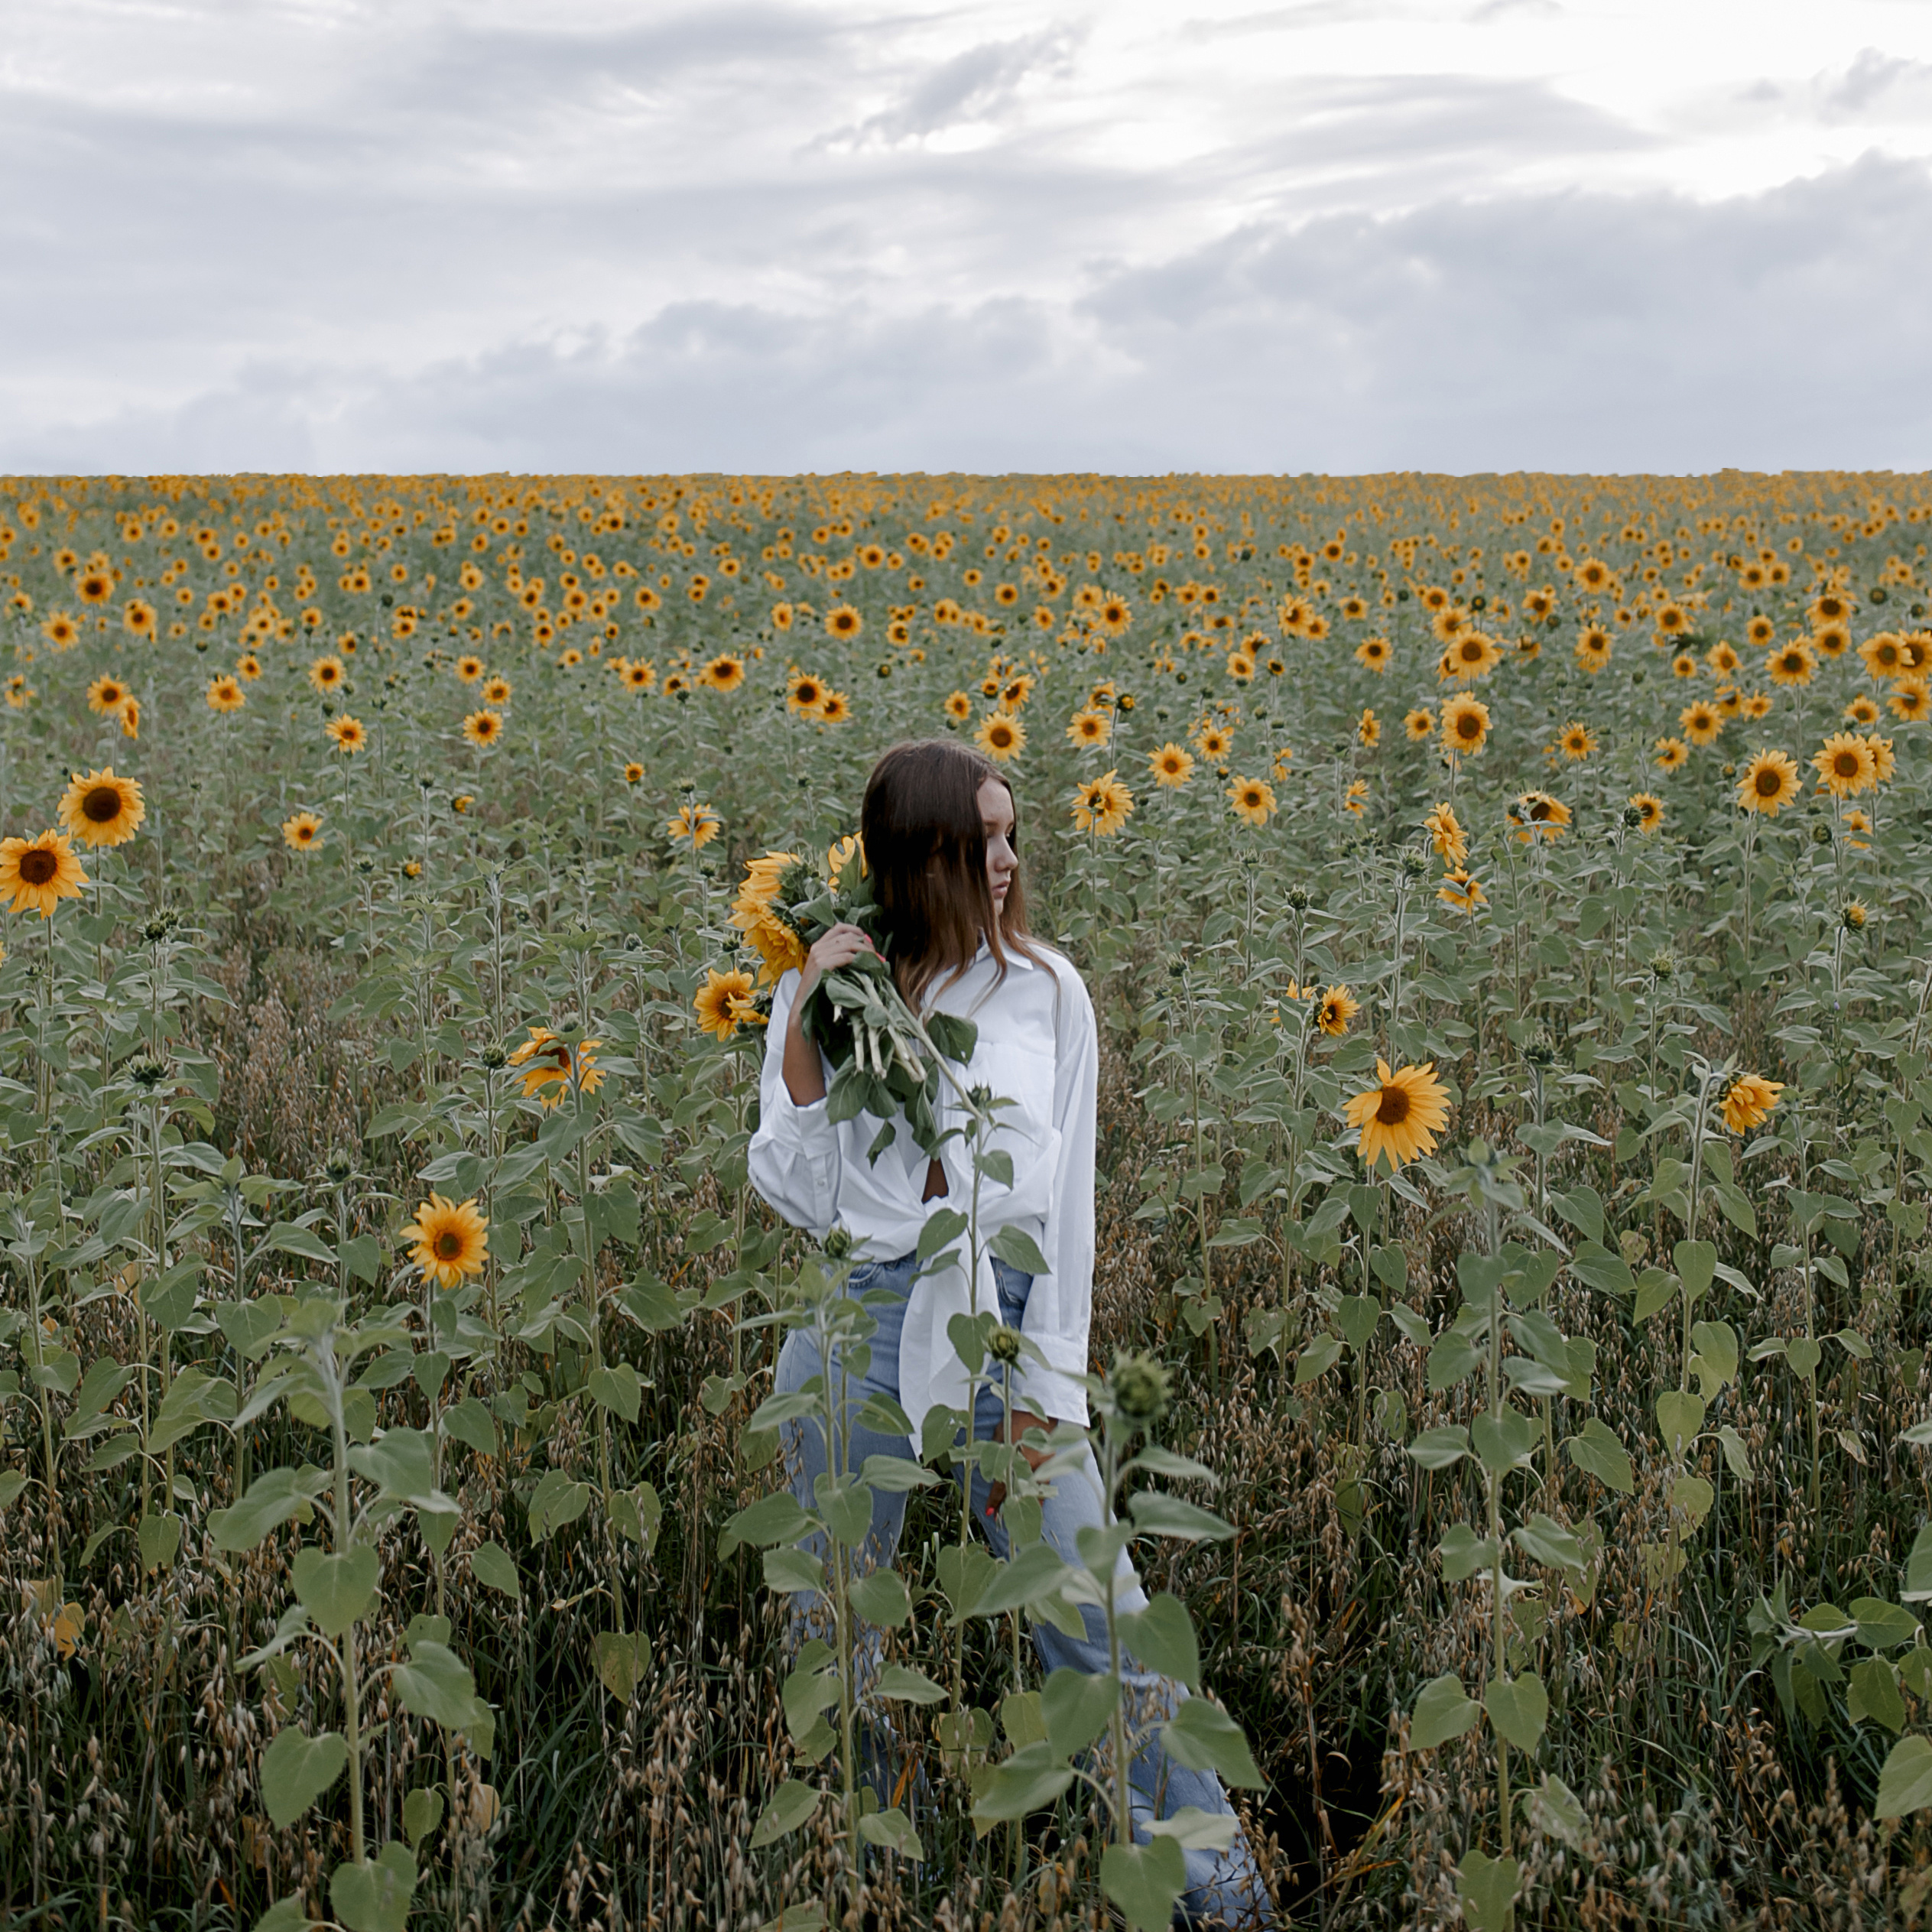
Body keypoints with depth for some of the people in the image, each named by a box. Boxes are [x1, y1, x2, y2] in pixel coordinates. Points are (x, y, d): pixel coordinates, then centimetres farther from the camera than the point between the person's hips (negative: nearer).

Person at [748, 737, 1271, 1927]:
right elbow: (804, 1198, -1)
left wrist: (1047, 1385, -4)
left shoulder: (1048, 991, 3)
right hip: (862, 1327, 1)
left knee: (1101, 1616, -1)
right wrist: (803, 1037, -11)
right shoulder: (827, 989, 4)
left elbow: (1065, 1200, 2)